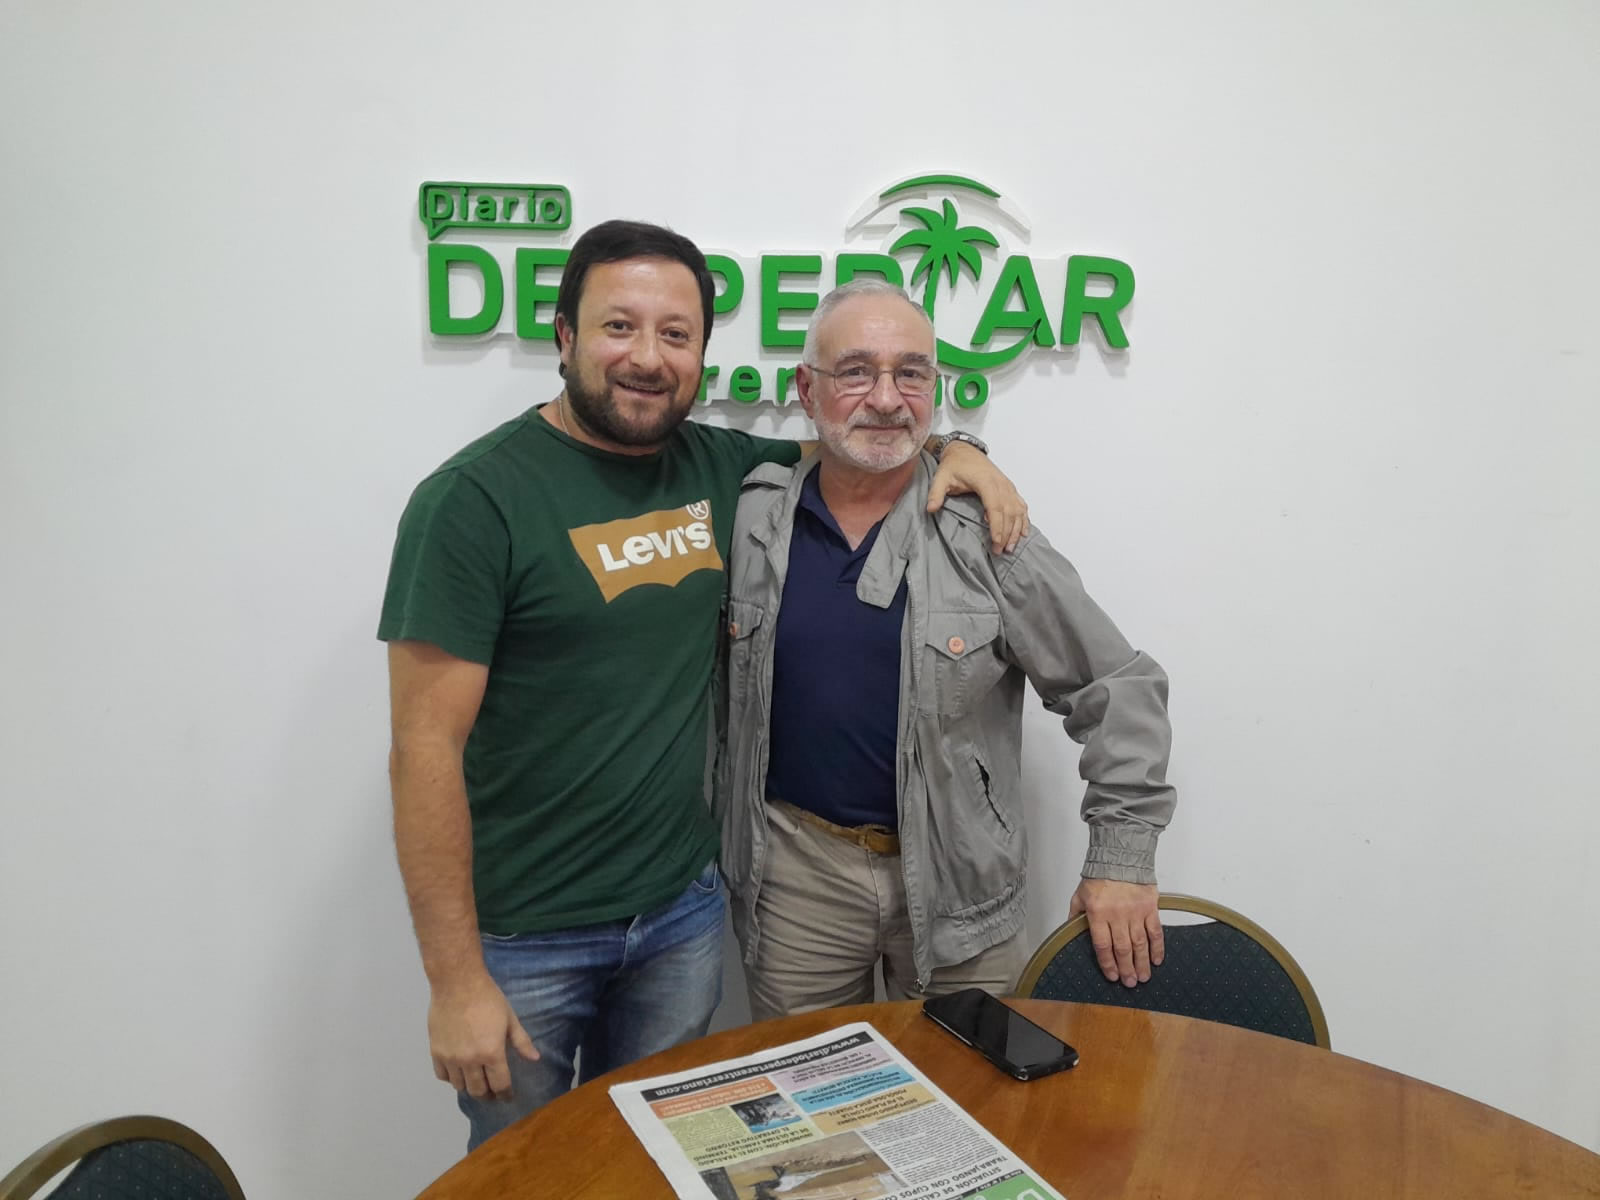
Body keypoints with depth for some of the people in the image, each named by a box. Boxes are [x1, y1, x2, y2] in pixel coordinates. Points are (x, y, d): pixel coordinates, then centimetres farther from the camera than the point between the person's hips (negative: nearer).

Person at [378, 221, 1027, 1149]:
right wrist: (455, 982, -15)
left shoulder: (717, 468, 0)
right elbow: (427, 749, -16)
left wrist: (954, 451, -3)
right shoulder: (477, 499, -16)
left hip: (683, 915, 4)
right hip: (524, 942, -4)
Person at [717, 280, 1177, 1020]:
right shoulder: (750, 520, -3)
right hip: (796, 870, 2)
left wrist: (1122, 858, -6)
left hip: (959, 883, -1)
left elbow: (1116, 690, -4)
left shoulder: (986, 535, -9)